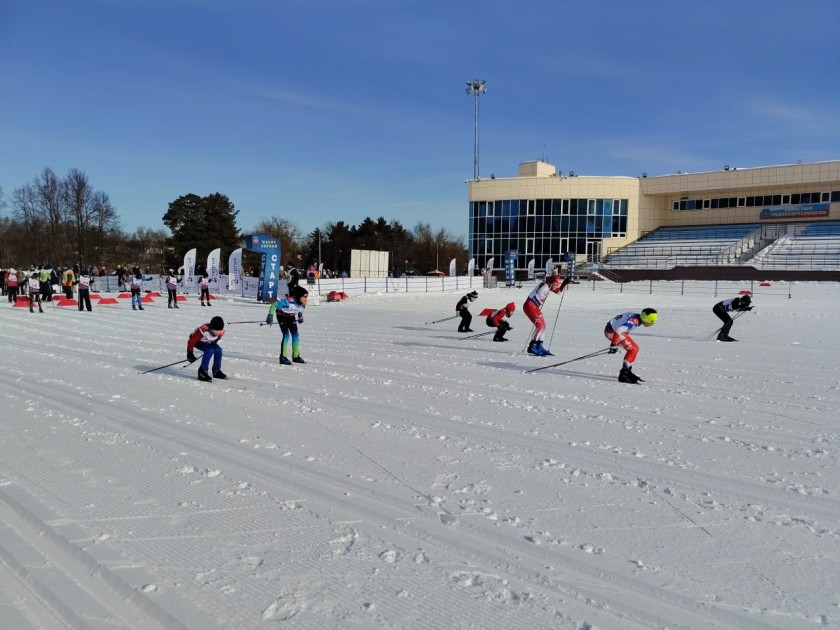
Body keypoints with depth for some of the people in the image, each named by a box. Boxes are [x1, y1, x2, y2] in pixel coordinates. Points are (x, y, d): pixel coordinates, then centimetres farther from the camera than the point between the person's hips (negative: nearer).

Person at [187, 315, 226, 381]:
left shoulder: (221, 332, -22)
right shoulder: (203, 330, -40)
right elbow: (191, 341, -27)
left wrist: (213, 346, 18)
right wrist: (190, 353, -19)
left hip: (208, 342, 6)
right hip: (197, 341, -6)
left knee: (218, 350, -18)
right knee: (209, 351, -30)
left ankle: (216, 371, 0)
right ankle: (202, 372, -23)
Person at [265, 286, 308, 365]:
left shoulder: (303, 303, -19)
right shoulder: (289, 301, -39)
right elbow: (275, 304, -32)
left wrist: (300, 317, 18)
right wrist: (270, 315, -31)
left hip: (291, 317, 6)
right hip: (282, 316, -6)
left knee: (295, 335, 4)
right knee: (286, 335, -16)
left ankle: (296, 356, 18)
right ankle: (283, 357, -8)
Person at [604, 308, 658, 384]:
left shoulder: (636, 317, 4)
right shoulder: (634, 321, -27)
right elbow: (618, 331, -33)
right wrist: (613, 345, -27)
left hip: (614, 330, 10)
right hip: (611, 331, -10)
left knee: (635, 348, 11)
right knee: (633, 349, -14)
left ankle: (627, 372, 19)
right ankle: (623, 374, -12)